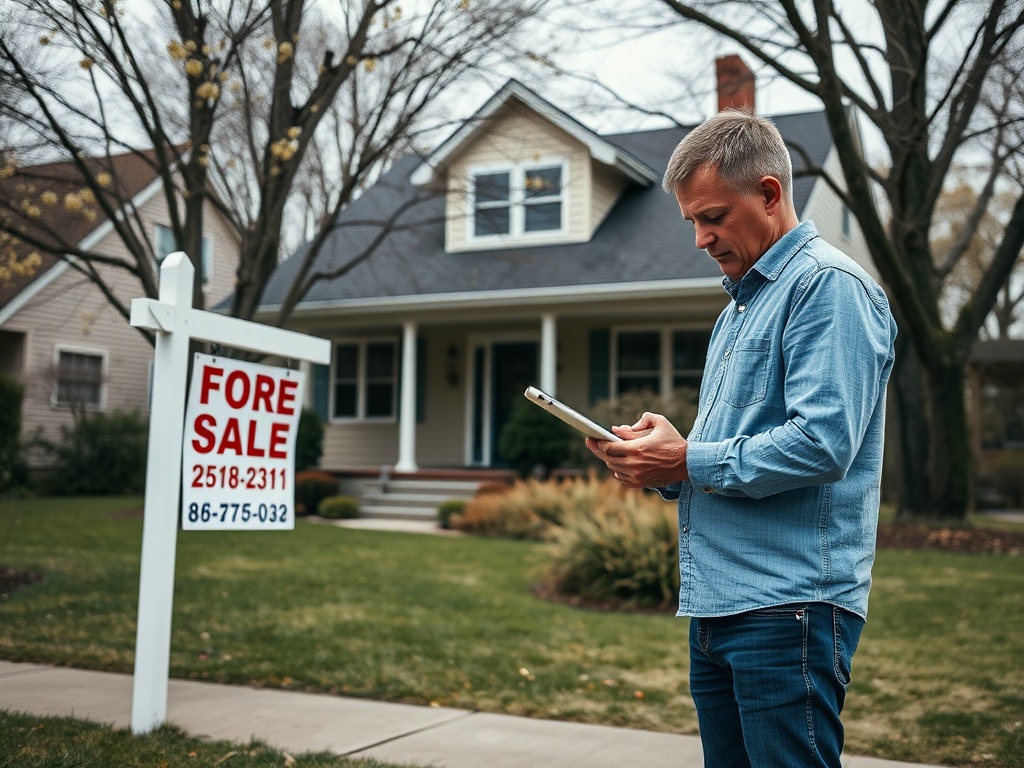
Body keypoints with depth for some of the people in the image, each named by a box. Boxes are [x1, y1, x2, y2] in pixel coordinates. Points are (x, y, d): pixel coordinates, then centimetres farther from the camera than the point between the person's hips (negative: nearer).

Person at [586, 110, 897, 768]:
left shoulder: (829, 285, -10)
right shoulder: (741, 305, 22)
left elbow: (823, 444, -22)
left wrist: (690, 462, -13)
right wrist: (661, 463, 6)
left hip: (788, 607, -9)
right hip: (717, 607, 10)